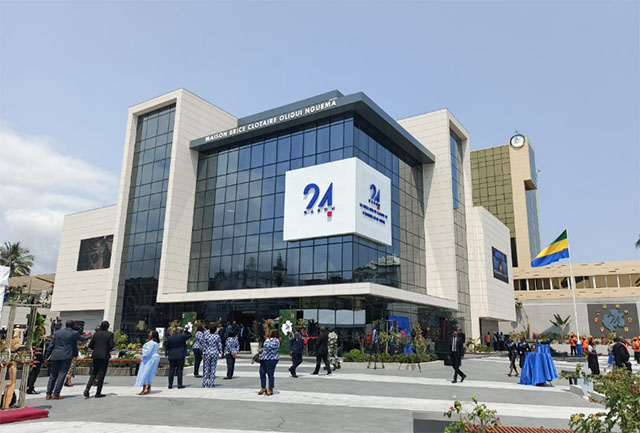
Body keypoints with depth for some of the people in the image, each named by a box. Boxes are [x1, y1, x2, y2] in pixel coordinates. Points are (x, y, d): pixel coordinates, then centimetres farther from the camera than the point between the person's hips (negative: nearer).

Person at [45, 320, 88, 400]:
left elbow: (52, 345, 11)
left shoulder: (57, 332, 10)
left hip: (55, 356, 4)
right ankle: (56, 394, -3)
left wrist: (47, 356, 16)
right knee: (62, 374, -1)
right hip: (66, 357, -4)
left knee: (53, 375, 12)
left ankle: (48, 394, 12)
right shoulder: (74, 333, -2)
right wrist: (88, 337, 37)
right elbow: (81, 338, 16)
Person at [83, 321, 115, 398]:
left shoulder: (96, 334, 6)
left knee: (94, 372, 17)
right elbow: (111, 345, -12)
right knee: (101, 374, 4)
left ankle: (87, 388, -2)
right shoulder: (109, 334, -6)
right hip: (104, 356, -4)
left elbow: (90, 345, 6)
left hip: (96, 355, 4)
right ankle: (98, 393, 8)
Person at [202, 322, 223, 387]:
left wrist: (203, 353, 2)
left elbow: (204, 345, -4)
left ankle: (205, 383, 7)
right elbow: (219, 345, 1)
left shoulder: (206, 335, -7)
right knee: (213, 368, 7)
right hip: (215, 353, 1)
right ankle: (211, 383, 8)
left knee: (206, 368, 8)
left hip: (207, 353, -1)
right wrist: (220, 352, 12)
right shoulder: (217, 336, -4)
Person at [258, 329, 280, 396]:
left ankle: (270, 390, 8)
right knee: (262, 373, 9)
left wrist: (267, 340, -11)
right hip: (264, 359, 9)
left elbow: (269, 347, -25)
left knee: (270, 374, -2)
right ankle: (263, 388, 21)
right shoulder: (270, 339, 16)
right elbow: (264, 347, 28)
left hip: (271, 359, -9)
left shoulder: (275, 340, -13)